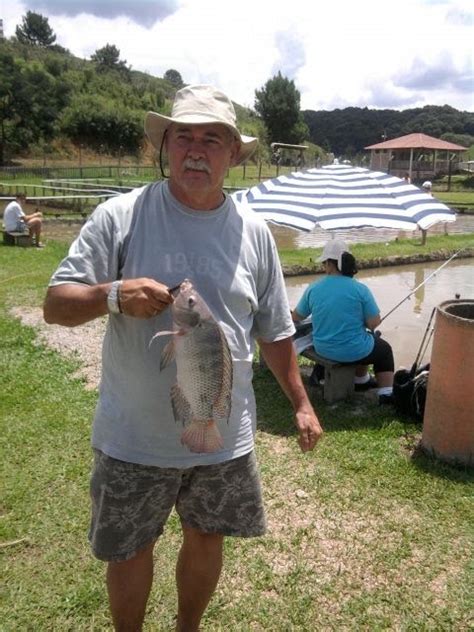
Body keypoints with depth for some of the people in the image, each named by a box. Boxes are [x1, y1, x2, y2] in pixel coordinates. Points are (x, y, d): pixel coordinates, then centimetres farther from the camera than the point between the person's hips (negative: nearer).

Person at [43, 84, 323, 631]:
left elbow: (274, 332, 8)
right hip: (134, 437, -2)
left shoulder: (253, 231, 1)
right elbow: (55, 304, -9)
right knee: (129, 550, 15)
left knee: (206, 539, 21)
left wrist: (301, 403, 8)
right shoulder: (120, 216, -9)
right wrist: (113, 295, -28)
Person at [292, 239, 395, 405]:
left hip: (323, 349, 5)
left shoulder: (313, 289, -8)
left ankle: (361, 380, 49)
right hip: (353, 351, -4)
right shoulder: (360, 289, -17)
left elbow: (296, 317, 7)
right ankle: (386, 394, 19)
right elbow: (374, 323, -13)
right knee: (384, 349, 27)